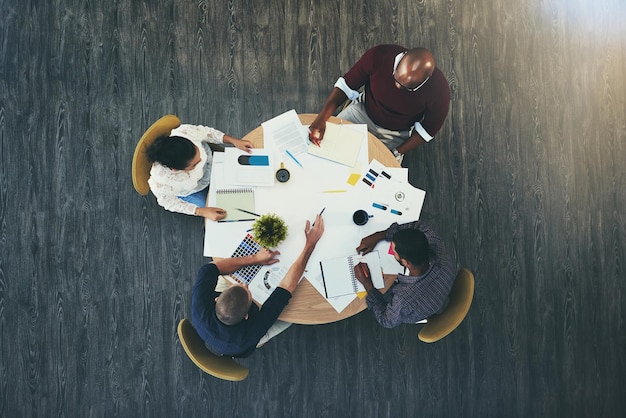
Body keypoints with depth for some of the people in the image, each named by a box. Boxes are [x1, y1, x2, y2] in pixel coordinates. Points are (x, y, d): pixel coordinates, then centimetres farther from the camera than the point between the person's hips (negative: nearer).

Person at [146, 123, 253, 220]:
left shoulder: (185, 132, -43)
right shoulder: (161, 183, -46)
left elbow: (206, 132, -17)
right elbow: (170, 203, -21)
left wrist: (233, 141, -22)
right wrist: (201, 212, -28)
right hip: (190, 192, -2)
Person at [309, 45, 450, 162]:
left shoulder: (438, 88, -30)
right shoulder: (379, 56, -30)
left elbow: (429, 128, -13)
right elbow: (346, 85, -19)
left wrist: (396, 153, -17)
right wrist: (321, 118, -31)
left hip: (395, 136, -1)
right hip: (362, 112, 1)